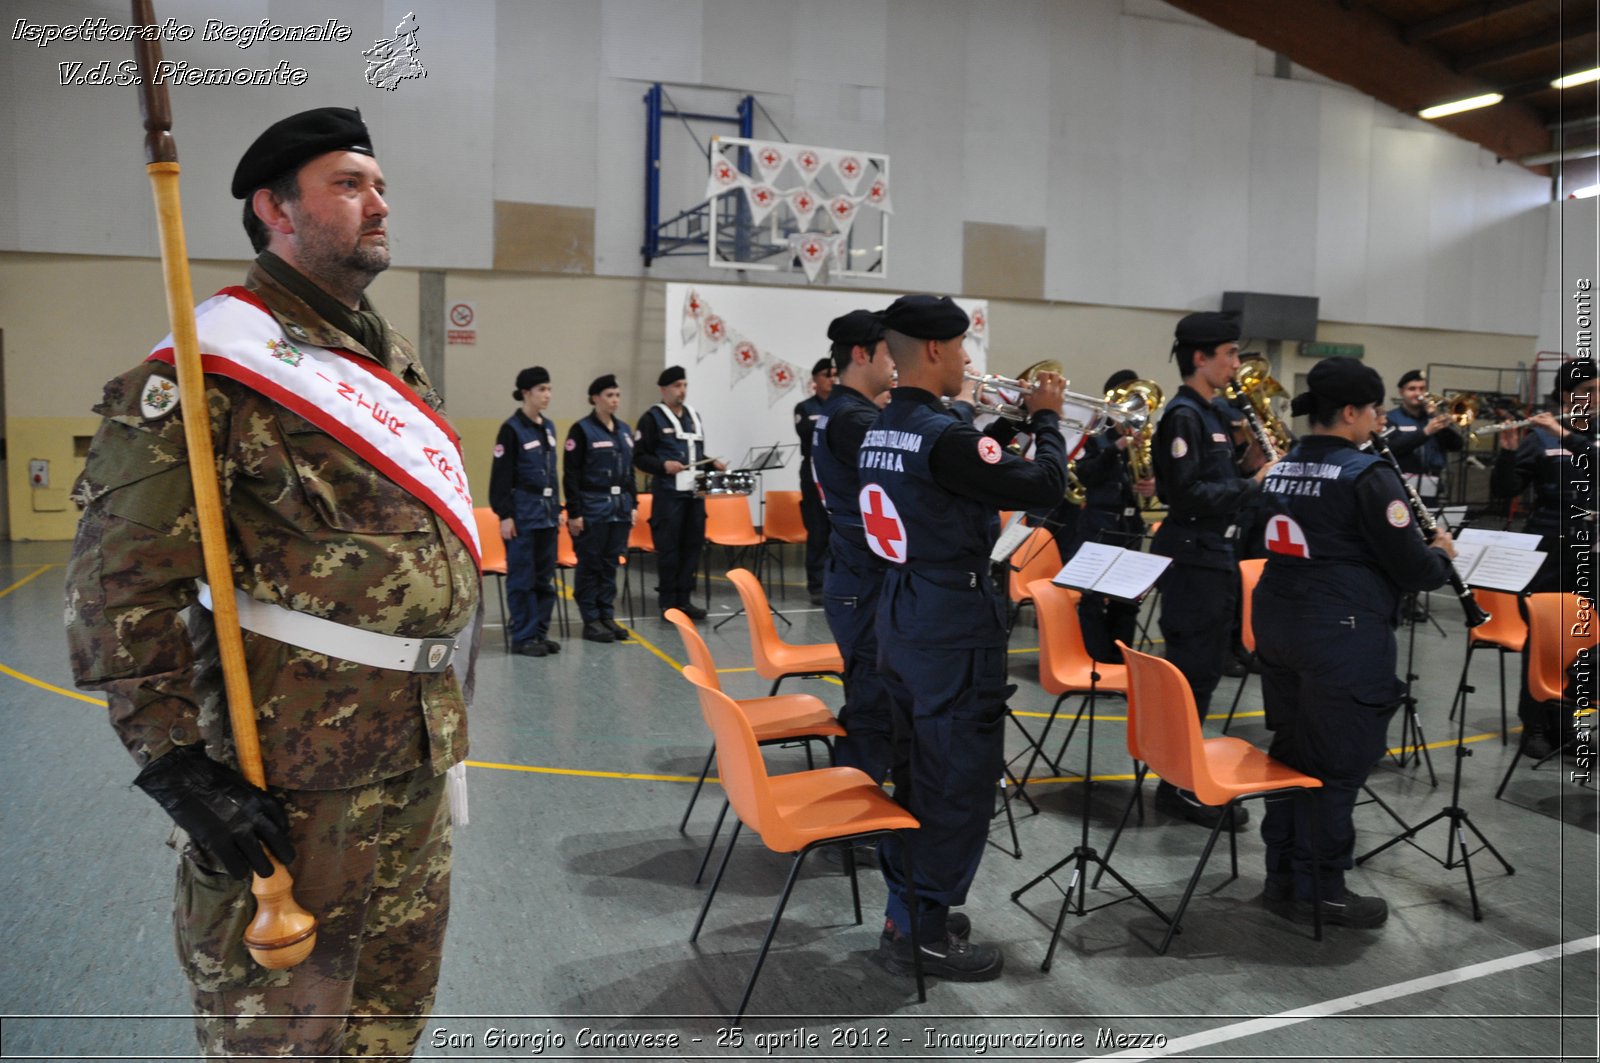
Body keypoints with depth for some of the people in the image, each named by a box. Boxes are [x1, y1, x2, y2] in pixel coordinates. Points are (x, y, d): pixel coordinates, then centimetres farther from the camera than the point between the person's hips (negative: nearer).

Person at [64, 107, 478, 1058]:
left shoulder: (396, 358, 13)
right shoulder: (216, 366, -13)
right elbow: (124, 576, -18)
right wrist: (175, 760, -20)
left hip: (421, 750, 8)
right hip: (293, 763, -8)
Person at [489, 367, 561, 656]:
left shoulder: (548, 427, 12)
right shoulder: (512, 429, -8)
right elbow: (501, 476, -9)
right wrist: (505, 515, -13)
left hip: (547, 512, 7)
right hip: (523, 513, -7)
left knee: (545, 576, 9)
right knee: (522, 577, -1)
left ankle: (541, 632, 18)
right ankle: (523, 637, 7)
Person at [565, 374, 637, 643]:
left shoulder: (624, 430, 11)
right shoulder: (582, 430, -7)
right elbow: (571, 474, -10)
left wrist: (632, 505, 12)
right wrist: (574, 513, -14)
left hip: (620, 507, 6)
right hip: (592, 507, -6)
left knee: (611, 563, 10)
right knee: (590, 564, 2)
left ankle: (607, 616, 19)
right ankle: (591, 621, 10)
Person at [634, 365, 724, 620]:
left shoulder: (693, 415, 17)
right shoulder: (652, 417, -3)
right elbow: (639, 457, -6)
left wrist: (712, 464, 6)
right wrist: (663, 465, -21)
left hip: (695, 491, 6)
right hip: (668, 492, -6)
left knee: (693, 544, 7)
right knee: (668, 547, -3)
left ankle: (684, 599, 17)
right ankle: (668, 604, 6)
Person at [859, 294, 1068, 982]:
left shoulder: (880, 431, 8)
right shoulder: (943, 435, -21)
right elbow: (1043, 486, -17)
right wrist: (1045, 417, -2)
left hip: (901, 613, 10)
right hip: (954, 622, -9)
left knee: (914, 769, 17)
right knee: (960, 778, 1)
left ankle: (904, 911, 28)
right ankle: (926, 933, 10)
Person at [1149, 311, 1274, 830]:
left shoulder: (1210, 415, 16)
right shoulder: (1183, 415, -14)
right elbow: (1188, 494, -22)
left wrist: (1258, 473, 6)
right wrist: (1253, 484, -20)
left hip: (1214, 556, 10)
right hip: (1191, 557, -10)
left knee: (1204, 671, 15)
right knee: (1191, 672, -5)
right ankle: (1177, 787, 3)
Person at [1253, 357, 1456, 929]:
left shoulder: (1282, 468, 10)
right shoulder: (1367, 475, -14)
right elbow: (1411, 566, -13)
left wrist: (1414, 547, 19)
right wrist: (1442, 553, 9)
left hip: (1278, 622, 8)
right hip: (1342, 634, -8)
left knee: (1289, 751, 15)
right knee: (1337, 764, 2)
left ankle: (1282, 876, 24)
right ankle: (1321, 891, 12)